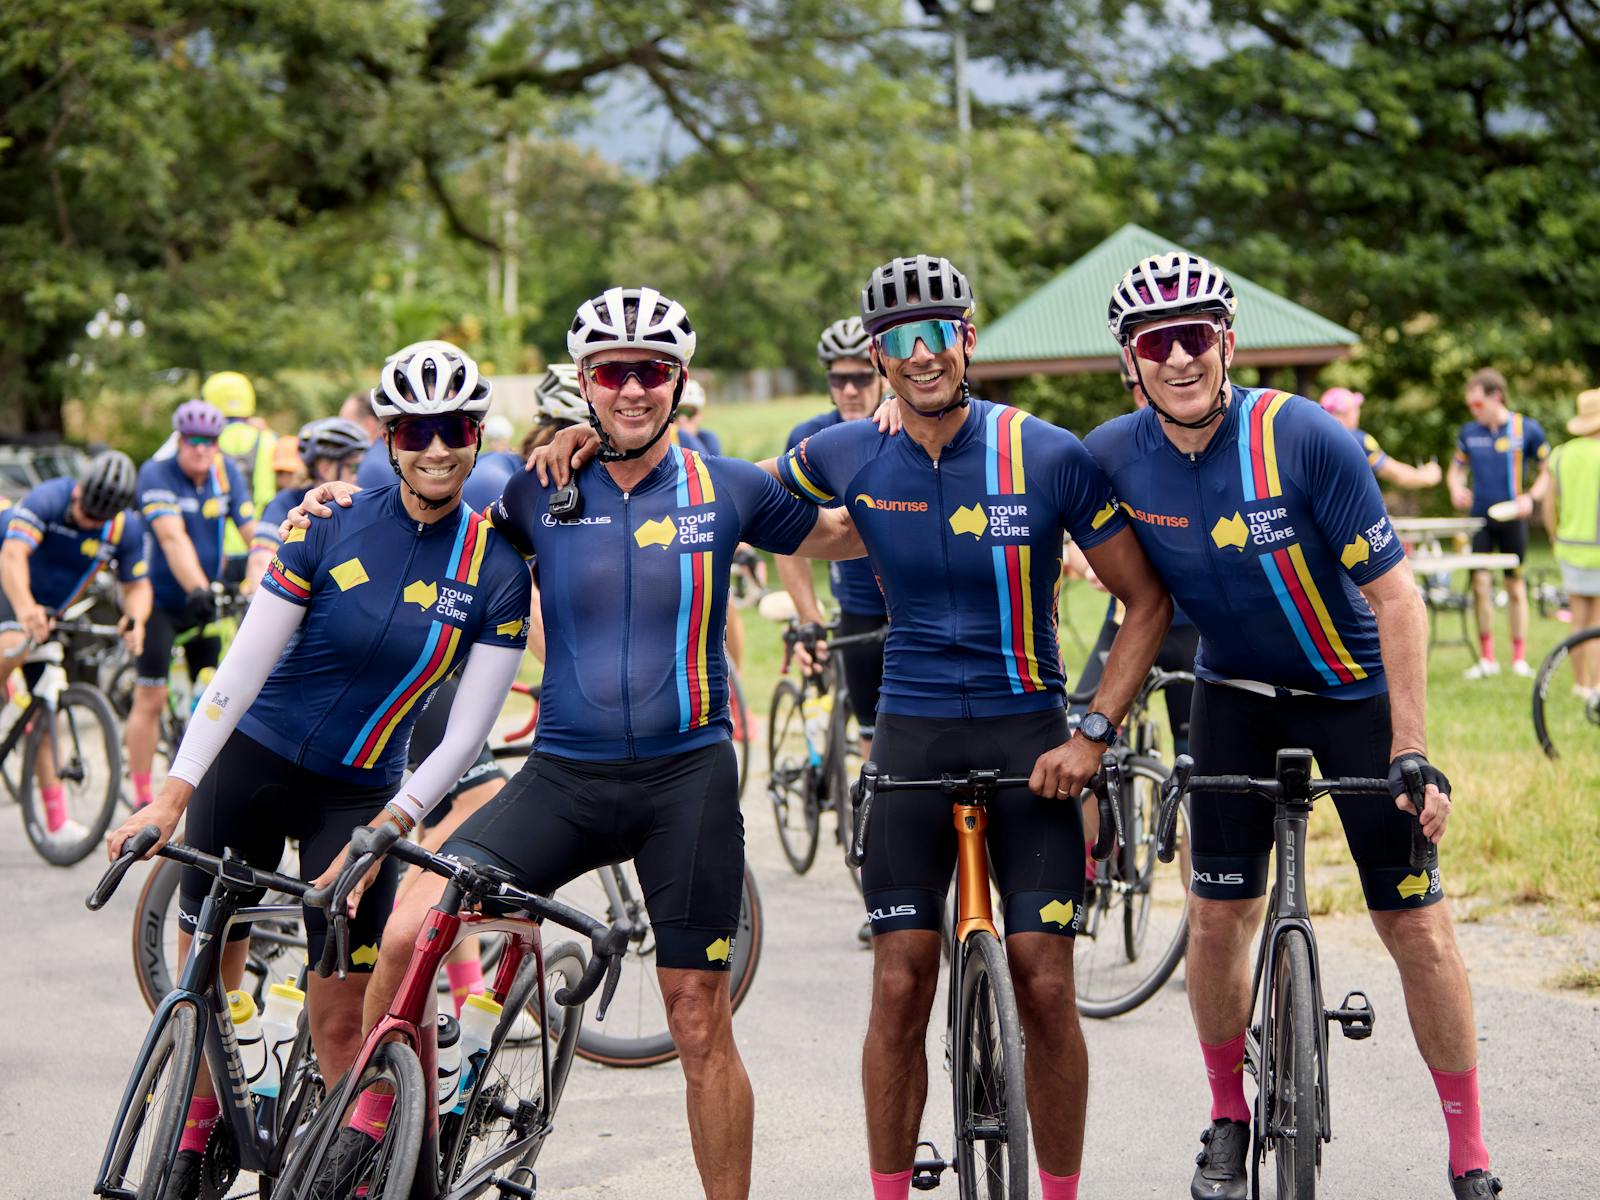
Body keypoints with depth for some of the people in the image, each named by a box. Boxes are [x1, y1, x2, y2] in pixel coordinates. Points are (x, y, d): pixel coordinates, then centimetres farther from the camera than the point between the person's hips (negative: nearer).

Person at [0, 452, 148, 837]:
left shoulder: (127, 530, -12)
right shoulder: (48, 499, -28)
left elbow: (137, 585, -3)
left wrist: (135, 619, -26)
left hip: (52, 612, 5)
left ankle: (56, 818, 8)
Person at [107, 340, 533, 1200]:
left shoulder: (496, 571, -9)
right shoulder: (332, 526, -11)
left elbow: (466, 733, -10)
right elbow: (245, 664, -12)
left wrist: (382, 834, -21)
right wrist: (172, 796, -19)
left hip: (358, 795, 0)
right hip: (251, 764, 0)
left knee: (341, 1014, -5)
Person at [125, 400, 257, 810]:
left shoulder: (226, 473, -3)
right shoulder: (157, 474, -17)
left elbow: (252, 531, -10)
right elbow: (173, 537, -31)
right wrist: (197, 589, -46)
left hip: (204, 605, 4)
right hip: (160, 600, -4)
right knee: (151, 697, -6)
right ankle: (141, 799, 1)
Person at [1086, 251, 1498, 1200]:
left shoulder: (1304, 438, -26)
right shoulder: (1114, 458, -15)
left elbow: (1395, 596, -21)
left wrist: (1413, 753, -23)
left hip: (1356, 690, -3)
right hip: (1236, 694, 3)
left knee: (1416, 923, -4)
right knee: (1219, 913, -2)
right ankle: (1229, 1120, 19)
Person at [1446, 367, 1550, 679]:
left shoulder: (1527, 429, -3)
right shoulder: (1469, 432, 4)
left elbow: (1546, 472, 4)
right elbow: (1457, 469, 16)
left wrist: (1531, 498, -13)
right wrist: (1456, 488, -6)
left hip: (1512, 520, -2)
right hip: (1480, 520, 2)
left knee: (1515, 587, 5)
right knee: (1479, 583, -5)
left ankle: (1520, 657, 14)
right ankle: (1486, 658, 5)